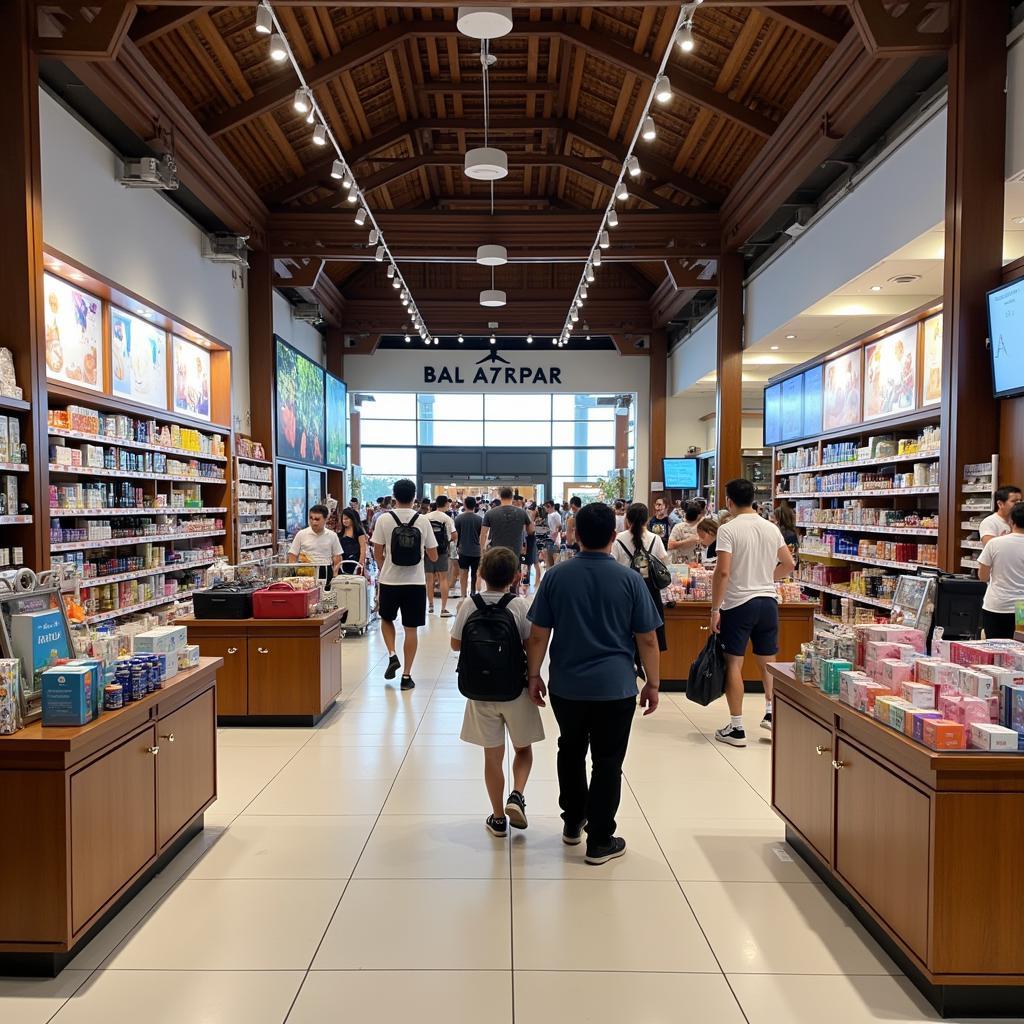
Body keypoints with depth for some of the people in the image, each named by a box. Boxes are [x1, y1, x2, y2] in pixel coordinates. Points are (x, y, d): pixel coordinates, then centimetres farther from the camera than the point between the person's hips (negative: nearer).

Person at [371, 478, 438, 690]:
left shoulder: (384, 519, -5)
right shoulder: (423, 521, -2)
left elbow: (377, 553, -2)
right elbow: (433, 556, 2)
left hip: (389, 580, 0)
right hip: (415, 582, 0)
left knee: (386, 618, 24)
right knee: (411, 629, 7)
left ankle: (392, 656, 7)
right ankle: (406, 675, 9)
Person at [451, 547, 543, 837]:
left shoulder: (469, 606, -7)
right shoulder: (519, 605, -13)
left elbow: (455, 643, 1)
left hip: (480, 693, 2)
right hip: (515, 692, -2)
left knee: (492, 756, 13)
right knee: (523, 749, 20)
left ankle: (498, 818, 22)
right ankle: (517, 796, 1)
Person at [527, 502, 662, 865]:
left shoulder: (555, 576, -5)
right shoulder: (629, 579, -9)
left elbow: (538, 635, -3)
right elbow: (647, 639, -5)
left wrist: (534, 675, 8)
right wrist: (652, 684, 4)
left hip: (566, 685, 2)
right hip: (615, 686, -2)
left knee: (571, 751, 22)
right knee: (607, 762, 9)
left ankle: (572, 823, 35)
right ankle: (600, 842, 17)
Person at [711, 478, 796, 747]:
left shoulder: (728, 529, -12)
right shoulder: (771, 528, 6)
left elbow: (722, 572, -18)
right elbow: (789, 564, 13)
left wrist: (715, 609, -12)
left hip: (738, 604, -5)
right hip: (768, 601, 5)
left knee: (734, 663, 3)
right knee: (768, 661, 19)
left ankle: (736, 728, 7)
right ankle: (771, 712, 18)